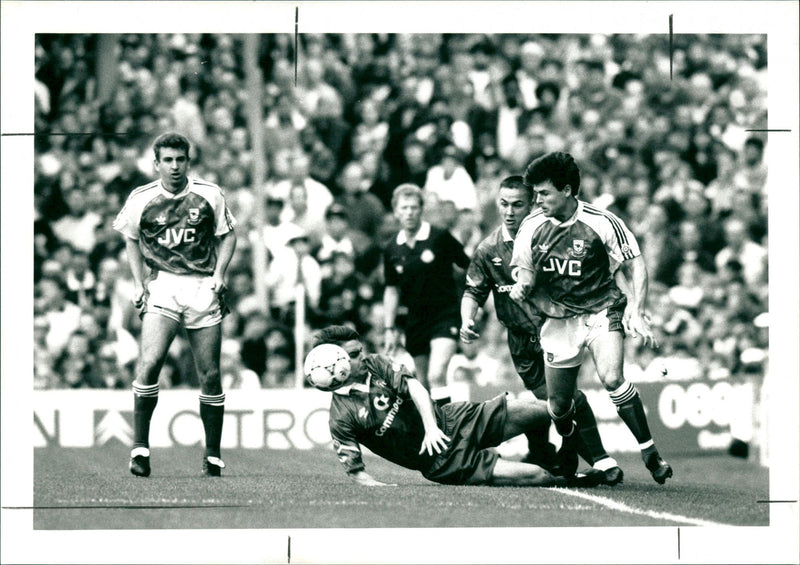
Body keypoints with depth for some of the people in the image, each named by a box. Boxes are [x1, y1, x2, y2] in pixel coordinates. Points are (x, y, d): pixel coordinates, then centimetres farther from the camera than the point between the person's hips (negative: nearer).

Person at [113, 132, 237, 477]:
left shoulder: (209, 195, 2)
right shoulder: (141, 199, 2)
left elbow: (227, 235, 12)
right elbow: (131, 240, 15)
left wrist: (219, 273, -2)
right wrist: (138, 283, 5)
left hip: (202, 288, 1)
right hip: (161, 287, -1)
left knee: (210, 375, 2)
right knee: (150, 362, -21)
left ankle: (213, 455, 14)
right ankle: (140, 447, -14)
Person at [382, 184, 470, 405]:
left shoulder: (440, 238, -9)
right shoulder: (392, 250, 3)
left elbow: (469, 268, 0)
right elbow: (392, 289, 13)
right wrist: (389, 329, 9)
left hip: (446, 314, -5)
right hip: (415, 319, 5)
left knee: (436, 376, -22)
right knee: (425, 384, 10)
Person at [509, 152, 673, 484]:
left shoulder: (601, 222, -14)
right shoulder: (532, 226, -4)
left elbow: (635, 265, -5)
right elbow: (526, 271, 7)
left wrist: (637, 311, -16)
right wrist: (523, 287, -17)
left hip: (602, 310, -4)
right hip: (559, 317, 4)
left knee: (611, 378, -29)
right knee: (558, 407, 4)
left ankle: (650, 453, -17)